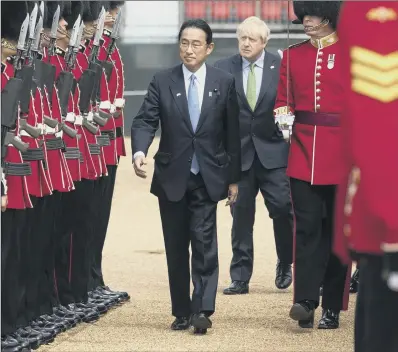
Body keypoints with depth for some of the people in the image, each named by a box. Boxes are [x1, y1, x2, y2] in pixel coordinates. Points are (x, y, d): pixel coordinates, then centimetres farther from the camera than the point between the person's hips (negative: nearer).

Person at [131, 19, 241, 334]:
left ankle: (202, 310, -12)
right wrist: (139, 151, -26)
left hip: (208, 177, -1)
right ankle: (182, 312, 14)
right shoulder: (162, 82, 2)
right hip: (172, 177, 1)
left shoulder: (224, 83, 2)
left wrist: (234, 178, 4)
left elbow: (232, 132, 4)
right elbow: (145, 121, -5)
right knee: (176, 248, 6)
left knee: (204, 242, -11)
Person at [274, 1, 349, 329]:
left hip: (341, 154, -2)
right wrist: (283, 116, -7)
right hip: (303, 154, 2)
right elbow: (283, 99, 14)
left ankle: (332, 307, 10)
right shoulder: (292, 55, 9)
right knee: (307, 228, -6)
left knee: (338, 229, 4)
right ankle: (305, 301, -10)